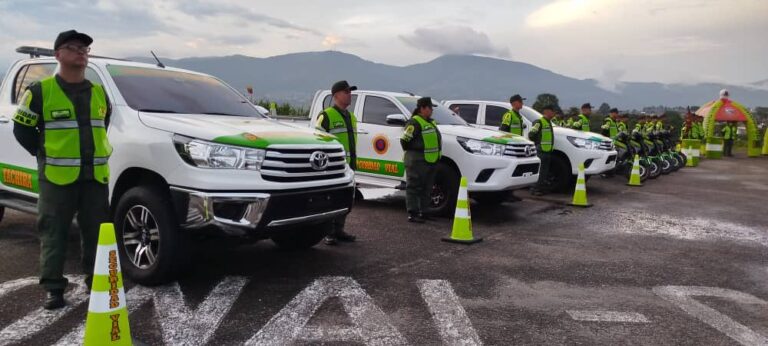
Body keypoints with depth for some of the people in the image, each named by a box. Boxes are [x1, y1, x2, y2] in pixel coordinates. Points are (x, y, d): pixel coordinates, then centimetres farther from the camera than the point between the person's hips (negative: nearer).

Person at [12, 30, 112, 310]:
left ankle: (97, 281, 21)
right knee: (54, 233, 1)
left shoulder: (99, 93, 11)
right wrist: (47, 156, 1)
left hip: (95, 175, 4)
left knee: (96, 231, 9)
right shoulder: (40, 91, -3)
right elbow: (22, 129, 3)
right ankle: (53, 288, 9)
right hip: (57, 177, -4)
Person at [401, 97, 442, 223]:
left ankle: (422, 212, 22)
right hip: (417, 162, -10)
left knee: (426, 188, 14)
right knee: (414, 187, -5)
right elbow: (404, 140, -17)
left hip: (431, 161, 10)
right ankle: (413, 214, -2)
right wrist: (412, 154, -8)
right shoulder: (414, 123, -12)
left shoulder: (431, 122, 18)